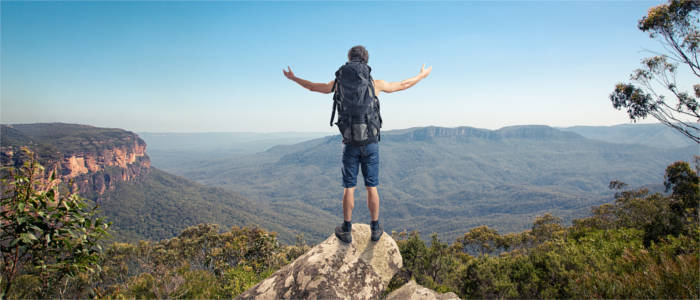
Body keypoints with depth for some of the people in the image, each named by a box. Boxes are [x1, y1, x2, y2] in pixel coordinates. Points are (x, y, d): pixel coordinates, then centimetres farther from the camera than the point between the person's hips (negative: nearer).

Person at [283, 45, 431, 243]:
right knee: (371, 187, 9)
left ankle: (346, 231, 16)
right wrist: (422, 75, 34)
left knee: (349, 188, 8)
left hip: (350, 143, 0)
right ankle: (375, 229, 18)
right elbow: (402, 85, 15)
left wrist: (293, 78, 36)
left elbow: (314, 87, 17)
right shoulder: (375, 84, 0)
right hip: (371, 143, 0)